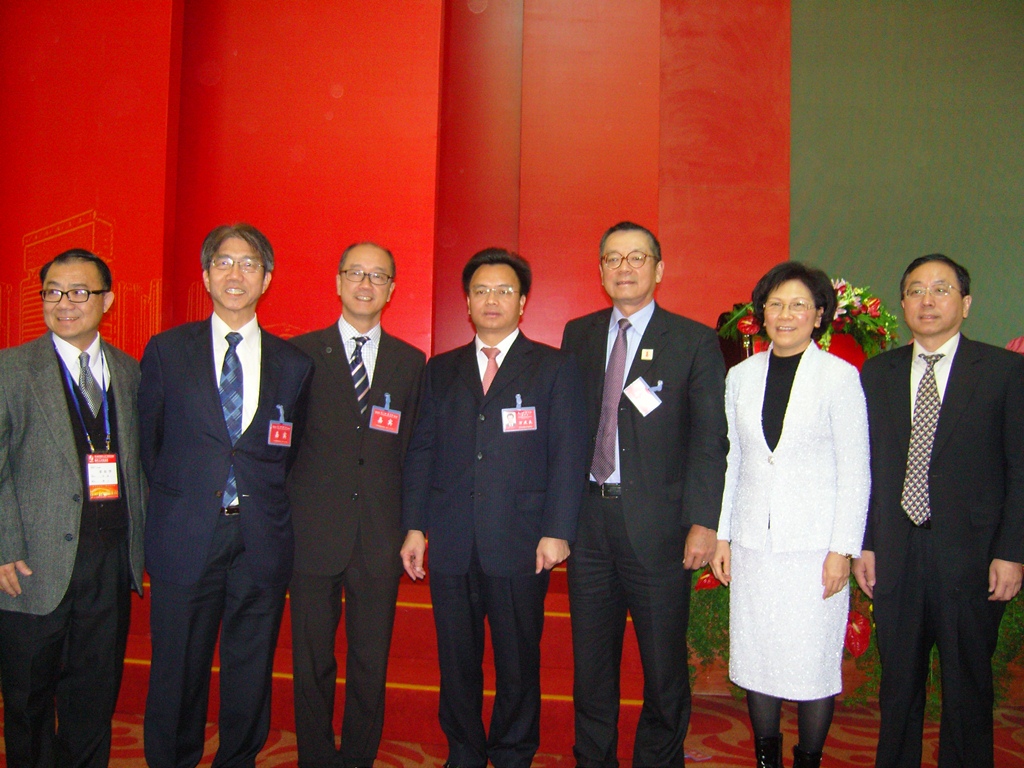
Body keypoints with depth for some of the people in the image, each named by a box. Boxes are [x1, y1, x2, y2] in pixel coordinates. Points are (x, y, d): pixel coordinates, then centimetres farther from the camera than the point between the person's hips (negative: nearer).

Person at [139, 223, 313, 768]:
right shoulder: (166, 351, 5)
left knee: (251, 673, 12)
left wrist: (267, 504, 5)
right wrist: (173, 500, 6)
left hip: (263, 540, 1)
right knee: (177, 673, 9)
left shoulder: (293, 364, 6)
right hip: (186, 537, -1)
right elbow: (147, 440, 9)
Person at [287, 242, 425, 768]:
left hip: (380, 538, 2)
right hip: (313, 531, -1)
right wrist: (283, 520, -3)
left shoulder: (410, 362, 9)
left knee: (372, 662, 11)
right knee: (312, 661, 10)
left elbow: (412, 449, 9)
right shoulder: (300, 353, 3)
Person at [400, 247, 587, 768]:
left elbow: (568, 455, -2)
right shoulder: (440, 370, 14)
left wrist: (557, 531, -10)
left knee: (518, 662, 9)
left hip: (519, 543, -2)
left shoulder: (554, 368, 4)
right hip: (451, 543, 3)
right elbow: (421, 451, 11)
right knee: (456, 660, 12)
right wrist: (414, 526, 2)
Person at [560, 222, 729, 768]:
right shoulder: (578, 335, 9)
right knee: (590, 661, 15)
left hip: (657, 521, -3)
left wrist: (704, 522, -12)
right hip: (588, 518, 3)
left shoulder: (695, 341, -1)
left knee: (664, 662, 9)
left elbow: (710, 440, -4)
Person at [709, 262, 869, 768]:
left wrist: (842, 549, -8)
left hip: (814, 540, -3)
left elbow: (855, 471, -4)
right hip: (753, 539, 3)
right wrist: (721, 536, 7)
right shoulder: (741, 376, 7)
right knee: (755, 653, 10)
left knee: (814, 657, 3)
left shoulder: (840, 376, -3)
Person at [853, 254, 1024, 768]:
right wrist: (864, 543, 3)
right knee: (898, 684, 14)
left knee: (968, 686, 11)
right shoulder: (876, 373, 7)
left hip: (970, 554, -2)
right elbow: (867, 464, 7)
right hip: (896, 553, 3)